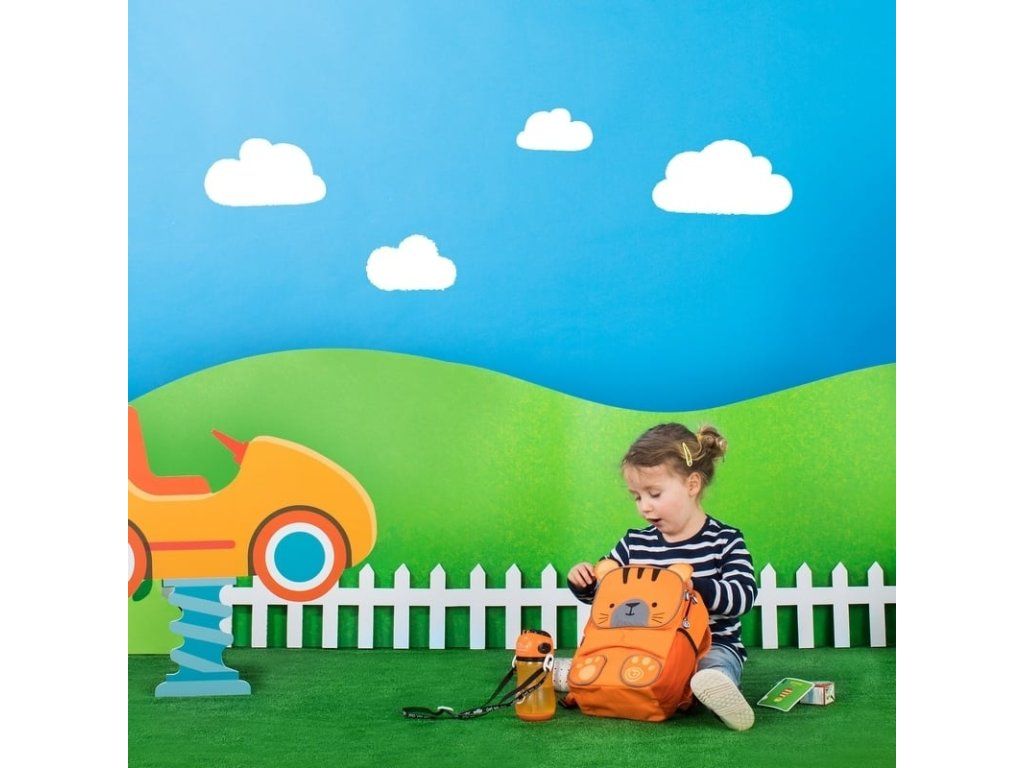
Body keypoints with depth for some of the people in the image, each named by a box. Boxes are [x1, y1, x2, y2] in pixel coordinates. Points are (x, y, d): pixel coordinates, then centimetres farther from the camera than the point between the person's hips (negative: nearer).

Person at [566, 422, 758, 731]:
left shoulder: (724, 541, -2)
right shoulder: (635, 543, 8)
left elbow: (743, 596, -16)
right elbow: (600, 591, 17)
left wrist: (693, 584, -31)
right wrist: (583, 582, -7)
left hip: (712, 646, -5)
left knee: (717, 667, -37)